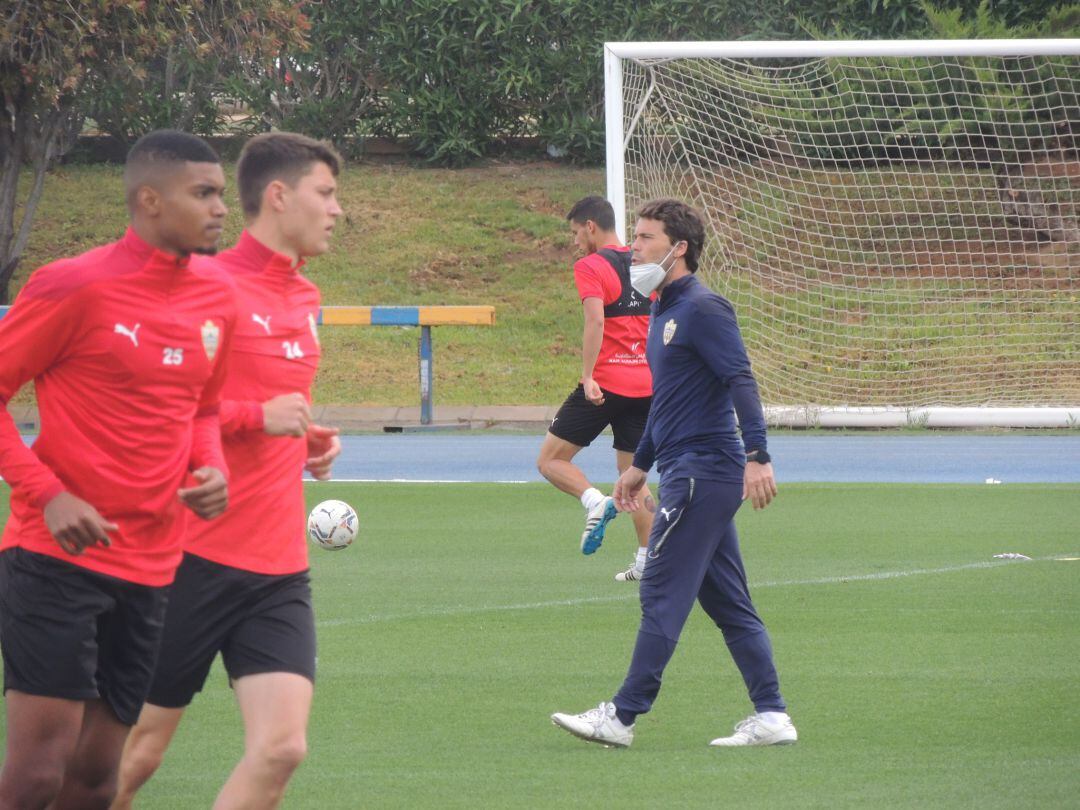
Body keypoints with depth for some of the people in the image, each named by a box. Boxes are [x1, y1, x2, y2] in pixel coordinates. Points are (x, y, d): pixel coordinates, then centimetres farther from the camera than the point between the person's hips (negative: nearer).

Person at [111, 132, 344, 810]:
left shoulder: (306, 300, 14)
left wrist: (310, 437, 10)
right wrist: (258, 416, -20)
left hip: (280, 569, 6)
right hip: (196, 558, -6)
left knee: (281, 747, -9)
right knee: (140, 749, 2)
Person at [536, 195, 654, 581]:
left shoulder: (590, 266, -7)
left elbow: (596, 322, -20)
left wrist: (588, 378, -22)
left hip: (605, 385, -7)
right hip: (646, 385, 7)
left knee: (550, 460, 3)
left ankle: (595, 501, -22)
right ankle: (647, 560, 7)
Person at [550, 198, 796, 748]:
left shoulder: (702, 309, -12)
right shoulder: (665, 312, 18)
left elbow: (741, 381, -20)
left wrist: (757, 456, -30)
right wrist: (640, 465, 32)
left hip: (702, 474, -10)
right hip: (688, 472, 10)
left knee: (662, 594, -7)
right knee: (728, 602, 8)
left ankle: (622, 716, -6)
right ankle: (771, 716, 8)